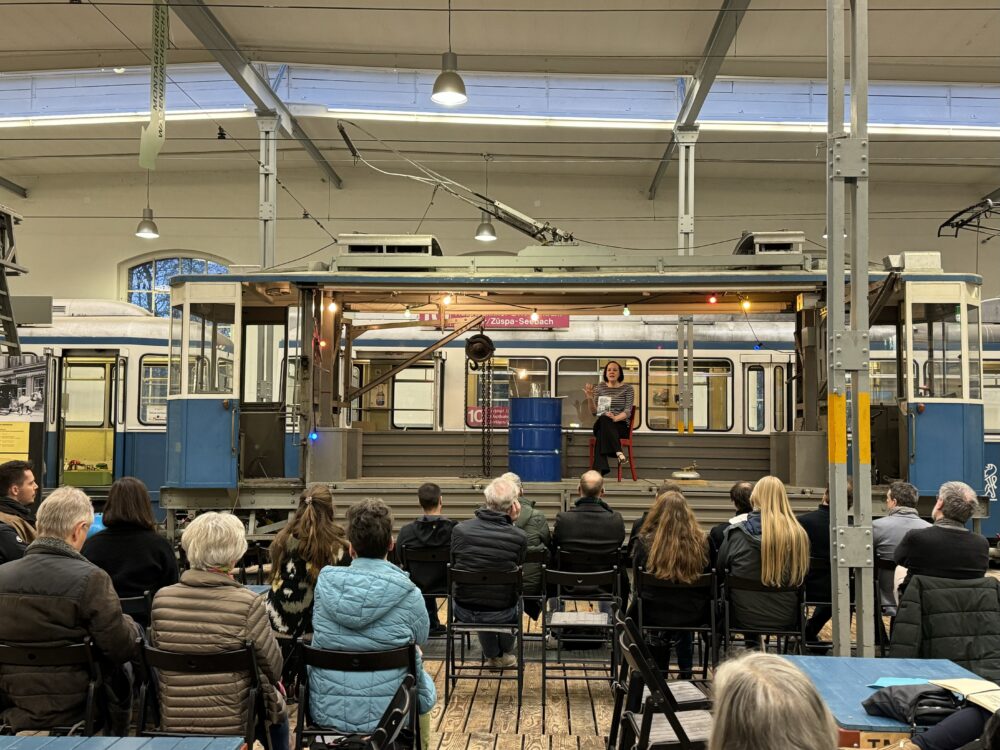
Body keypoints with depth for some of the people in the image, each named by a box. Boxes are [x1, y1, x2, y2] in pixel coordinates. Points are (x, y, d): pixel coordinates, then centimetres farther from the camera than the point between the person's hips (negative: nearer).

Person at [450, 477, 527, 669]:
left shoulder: (460, 530, -13)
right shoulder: (519, 536, -17)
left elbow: (454, 565, 4)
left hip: (464, 612, 1)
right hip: (501, 614, -1)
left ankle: (492, 656, 54)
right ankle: (506, 654, 55)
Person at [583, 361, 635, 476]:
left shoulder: (628, 389, 7)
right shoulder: (599, 388, 13)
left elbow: (628, 412, -5)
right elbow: (594, 412, 7)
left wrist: (615, 418, -26)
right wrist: (590, 398, -12)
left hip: (621, 426, -1)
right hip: (601, 425, 2)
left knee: (601, 433, -38)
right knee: (603, 419, -39)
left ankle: (599, 470, -45)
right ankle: (618, 451, -50)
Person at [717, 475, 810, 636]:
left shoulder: (736, 533, -12)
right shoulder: (798, 535, -10)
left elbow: (720, 568, 6)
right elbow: (802, 576, 5)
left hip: (744, 617, -2)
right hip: (786, 619, 2)